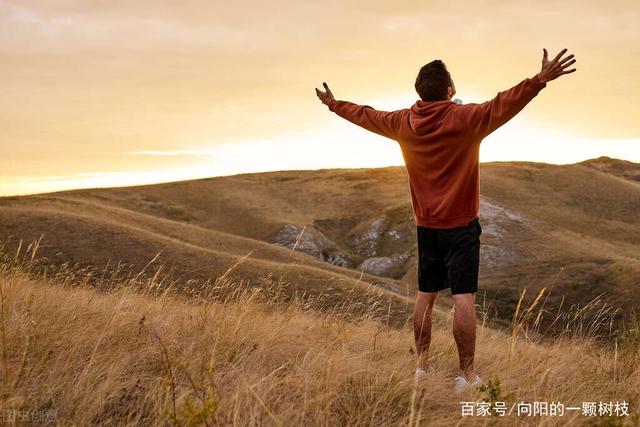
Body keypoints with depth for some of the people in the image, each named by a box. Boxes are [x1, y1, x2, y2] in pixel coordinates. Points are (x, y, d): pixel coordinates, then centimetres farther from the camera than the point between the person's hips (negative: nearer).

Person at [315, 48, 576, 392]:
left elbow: (365, 115, 16)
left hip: (425, 227, 5)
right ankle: (466, 375, -4)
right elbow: (504, 105, -25)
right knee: (463, 298, -5)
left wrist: (334, 104, 32)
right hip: (461, 226, -5)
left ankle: (421, 366, 21)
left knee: (425, 296, 14)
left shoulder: (403, 123, 2)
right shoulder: (465, 119, -14)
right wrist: (540, 80, -28)